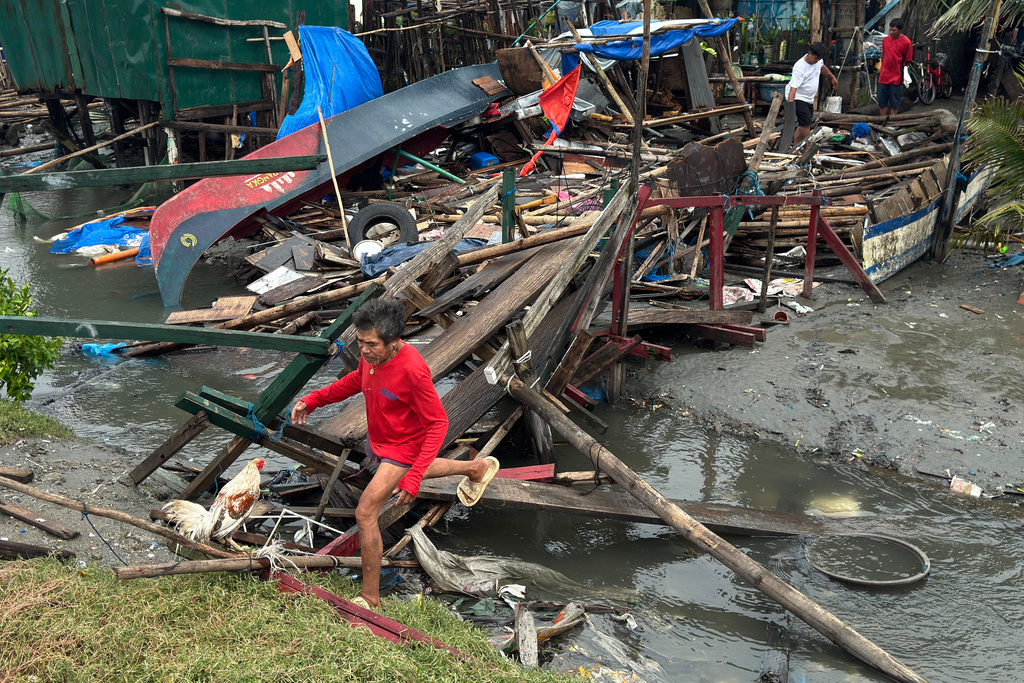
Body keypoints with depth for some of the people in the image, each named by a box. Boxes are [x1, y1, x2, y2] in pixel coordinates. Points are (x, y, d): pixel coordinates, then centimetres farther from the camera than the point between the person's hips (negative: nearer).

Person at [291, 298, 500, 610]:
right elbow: (358, 378, 8)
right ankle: (477, 468, 58)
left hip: (403, 449, -8)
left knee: (365, 513, -12)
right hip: (378, 441, 9)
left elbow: (438, 423, -31)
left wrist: (413, 477, -38)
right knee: (412, 469, 36)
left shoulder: (412, 371, -39)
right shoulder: (372, 353, -17)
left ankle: (370, 598, 4)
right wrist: (314, 399, -3)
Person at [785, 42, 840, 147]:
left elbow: (822, 67, 25)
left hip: (809, 99, 9)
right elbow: (793, 88, -33)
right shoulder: (800, 67, -27)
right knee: (805, 123, -17)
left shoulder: (817, 60, -2)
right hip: (798, 98, -9)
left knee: (803, 125, 8)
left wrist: (833, 77, 38)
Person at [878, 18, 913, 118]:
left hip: (896, 78, -5)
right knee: (882, 103, 11)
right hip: (883, 76, 5)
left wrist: (903, 74, -3)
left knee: (894, 105, 4)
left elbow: (908, 61, -4)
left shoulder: (906, 42, -9)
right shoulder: (885, 39, 6)